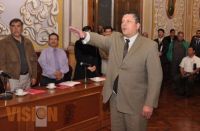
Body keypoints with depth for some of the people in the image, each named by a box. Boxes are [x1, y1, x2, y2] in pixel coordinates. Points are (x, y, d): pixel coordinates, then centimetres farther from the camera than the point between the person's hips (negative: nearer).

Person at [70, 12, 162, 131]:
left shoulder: (150, 45, -11)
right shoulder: (115, 38, 8)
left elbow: (155, 77, -13)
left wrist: (149, 104, -16)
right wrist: (85, 35, -25)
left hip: (135, 101, -4)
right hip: (114, 98, 5)